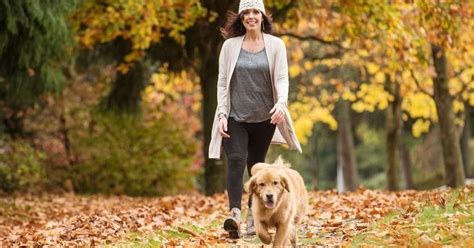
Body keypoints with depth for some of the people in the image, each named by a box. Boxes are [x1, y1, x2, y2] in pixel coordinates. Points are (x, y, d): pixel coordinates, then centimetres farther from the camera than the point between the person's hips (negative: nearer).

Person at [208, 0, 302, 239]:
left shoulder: (275, 45, 2)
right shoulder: (230, 45, 4)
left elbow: (282, 78, -6)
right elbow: (222, 82, 4)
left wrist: (281, 103, -25)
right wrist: (222, 114, -5)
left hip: (263, 118, 1)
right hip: (235, 117, -1)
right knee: (236, 160, -19)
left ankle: (253, 218, 19)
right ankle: (234, 215, -30)